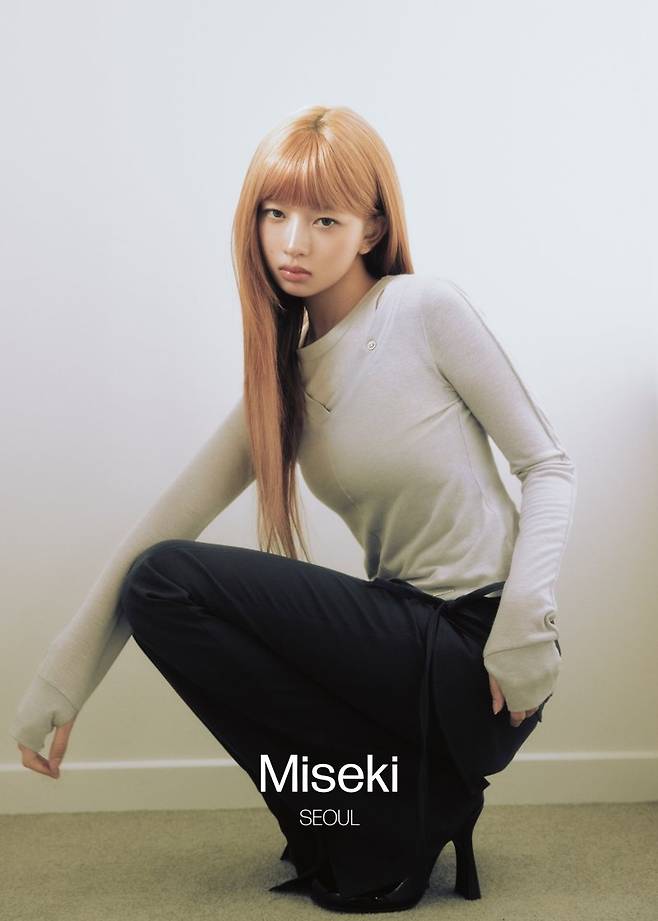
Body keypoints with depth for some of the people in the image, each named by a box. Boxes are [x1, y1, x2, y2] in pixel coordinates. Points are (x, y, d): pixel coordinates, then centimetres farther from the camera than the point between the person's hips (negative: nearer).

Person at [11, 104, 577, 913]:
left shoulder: (427, 310, -7)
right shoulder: (281, 379, 10)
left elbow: (549, 467, -4)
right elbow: (165, 523, 3)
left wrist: (525, 622, -16)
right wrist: (59, 685, 1)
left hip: (473, 658, -7)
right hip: (407, 636, 7)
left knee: (168, 584, -13)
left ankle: (402, 815, -3)